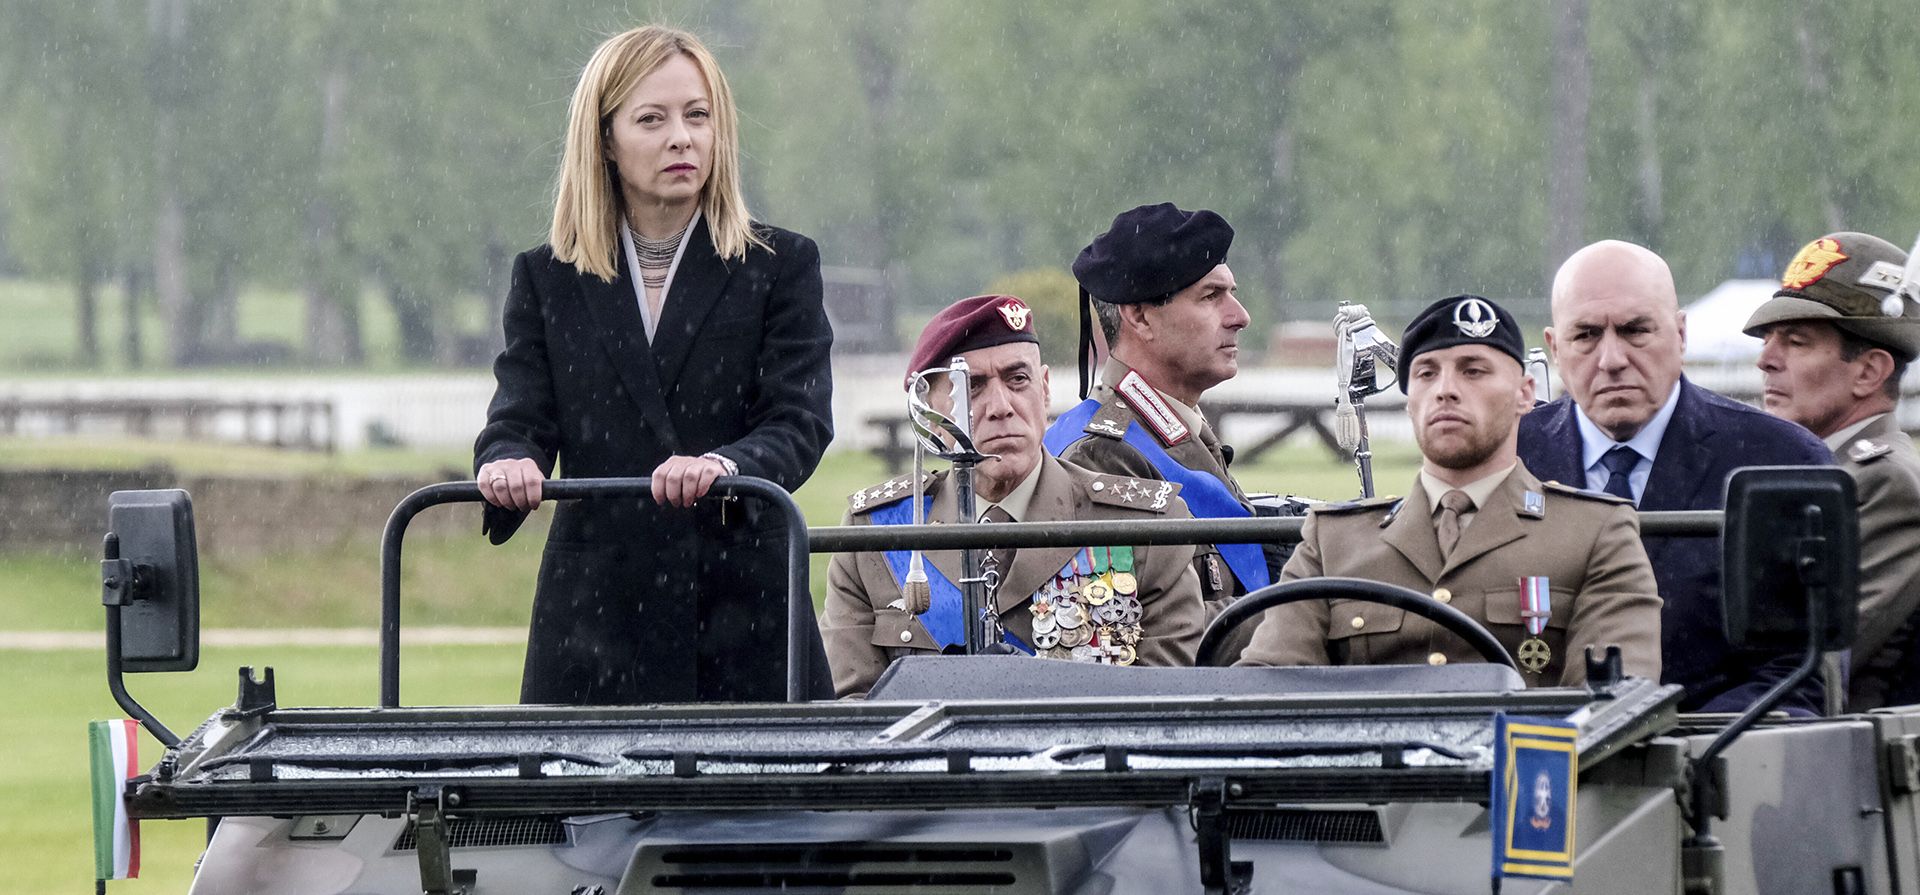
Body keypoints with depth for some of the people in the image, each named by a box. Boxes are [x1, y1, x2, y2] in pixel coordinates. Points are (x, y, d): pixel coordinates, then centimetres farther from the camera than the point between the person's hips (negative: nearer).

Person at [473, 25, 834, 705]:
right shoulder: (547, 280, 13)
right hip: (595, 618, 1)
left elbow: (801, 423, -4)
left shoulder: (782, 267, 8)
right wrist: (509, 465, -21)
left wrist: (724, 466, -26)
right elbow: (517, 420, 4)